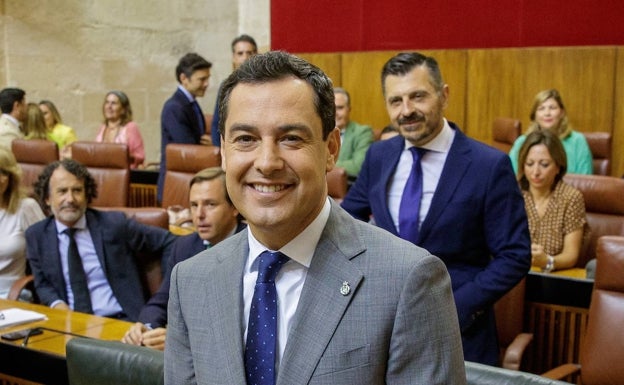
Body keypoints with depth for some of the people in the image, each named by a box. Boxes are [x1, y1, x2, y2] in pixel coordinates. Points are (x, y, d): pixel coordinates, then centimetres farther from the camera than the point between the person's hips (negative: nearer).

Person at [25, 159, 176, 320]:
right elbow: (43, 285, 16)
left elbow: (168, 242, 6)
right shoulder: (36, 235, 8)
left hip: (121, 321, -3)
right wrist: (57, 304, -6)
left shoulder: (114, 224, 1)